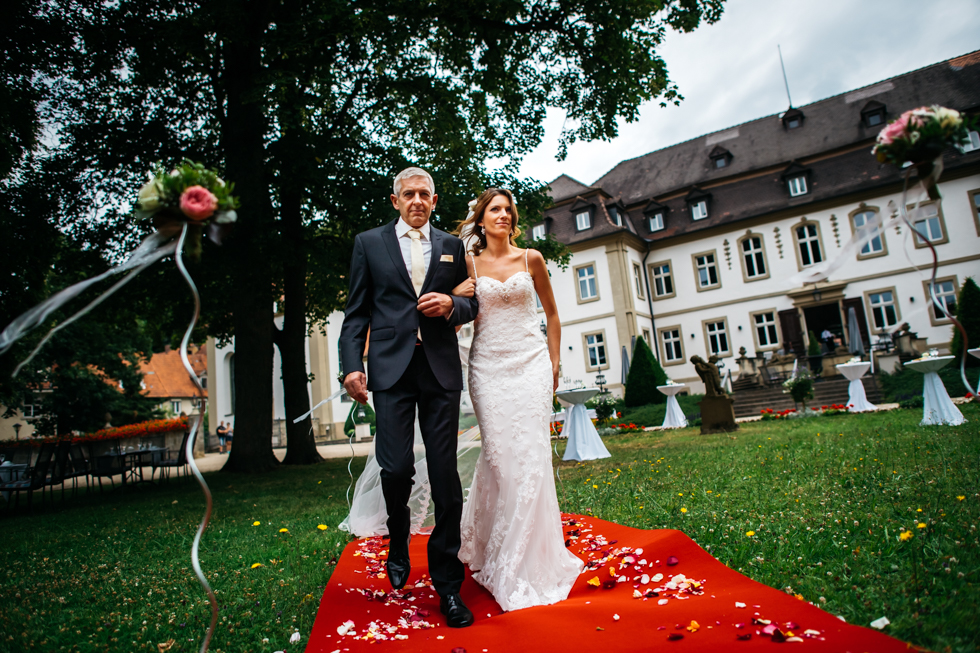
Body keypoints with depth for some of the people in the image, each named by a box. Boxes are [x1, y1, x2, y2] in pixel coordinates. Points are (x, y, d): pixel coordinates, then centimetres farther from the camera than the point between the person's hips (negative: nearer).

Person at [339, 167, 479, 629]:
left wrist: (451, 305, -5)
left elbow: (471, 305, 17)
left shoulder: (452, 246, 16)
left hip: (441, 370, 1)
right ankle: (398, 542, 27)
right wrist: (352, 364, -3)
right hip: (391, 367, -1)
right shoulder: (369, 243, 12)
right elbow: (356, 312, 7)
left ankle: (447, 583, 11)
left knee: (446, 476, 0)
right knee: (396, 468, -6)